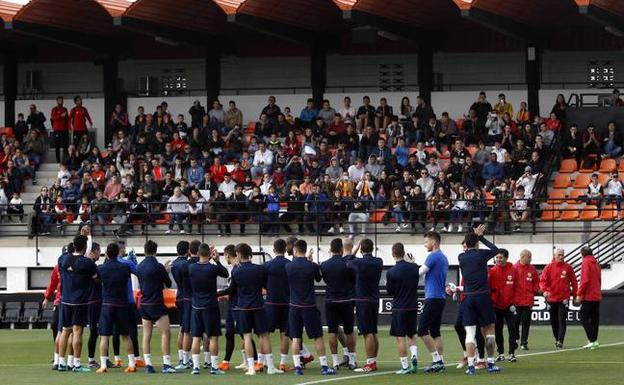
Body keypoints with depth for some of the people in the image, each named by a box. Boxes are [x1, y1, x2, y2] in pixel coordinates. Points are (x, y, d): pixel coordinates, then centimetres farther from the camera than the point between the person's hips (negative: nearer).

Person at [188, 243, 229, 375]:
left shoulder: (191, 268, -3)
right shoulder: (213, 268, -13)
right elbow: (226, 274, 6)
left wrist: (209, 259, 14)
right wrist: (217, 260, 4)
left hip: (196, 307, 3)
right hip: (211, 307, -3)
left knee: (196, 338, 6)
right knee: (213, 337, 3)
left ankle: (195, 366, 2)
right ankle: (214, 367, 2)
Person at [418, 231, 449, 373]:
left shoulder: (433, 256, -12)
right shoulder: (443, 258, 16)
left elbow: (419, 272, -15)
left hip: (433, 298, -9)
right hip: (441, 297, 9)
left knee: (422, 330, -9)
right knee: (435, 331, 11)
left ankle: (437, 360, -13)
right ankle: (440, 362, 7)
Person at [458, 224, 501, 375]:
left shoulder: (461, 257, 2)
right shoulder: (481, 254, -6)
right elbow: (495, 249, 14)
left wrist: (476, 235, 23)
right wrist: (481, 237, 22)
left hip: (468, 298, 2)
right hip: (483, 296, -2)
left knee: (470, 333, 1)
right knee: (489, 329, 11)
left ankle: (471, 366, -8)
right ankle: (491, 364, 11)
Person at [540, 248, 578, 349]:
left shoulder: (568, 267, 1)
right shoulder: (549, 267, -1)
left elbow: (573, 281, 8)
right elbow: (543, 280, -6)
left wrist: (574, 294, 6)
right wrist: (544, 290, -24)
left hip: (564, 298, -2)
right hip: (551, 298, 2)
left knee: (562, 320, -11)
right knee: (554, 321, 12)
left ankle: (560, 341, -15)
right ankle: (557, 339, 29)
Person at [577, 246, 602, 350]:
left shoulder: (586, 263, -10)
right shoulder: (596, 263, 14)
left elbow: (585, 280, -18)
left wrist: (579, 293, -14)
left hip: (588, 296, -8)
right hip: (597, 296, 8)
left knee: (584, 318, -6)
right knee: (595, 319, 10)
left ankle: (593, 340, -15)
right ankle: (593, 341, 11)